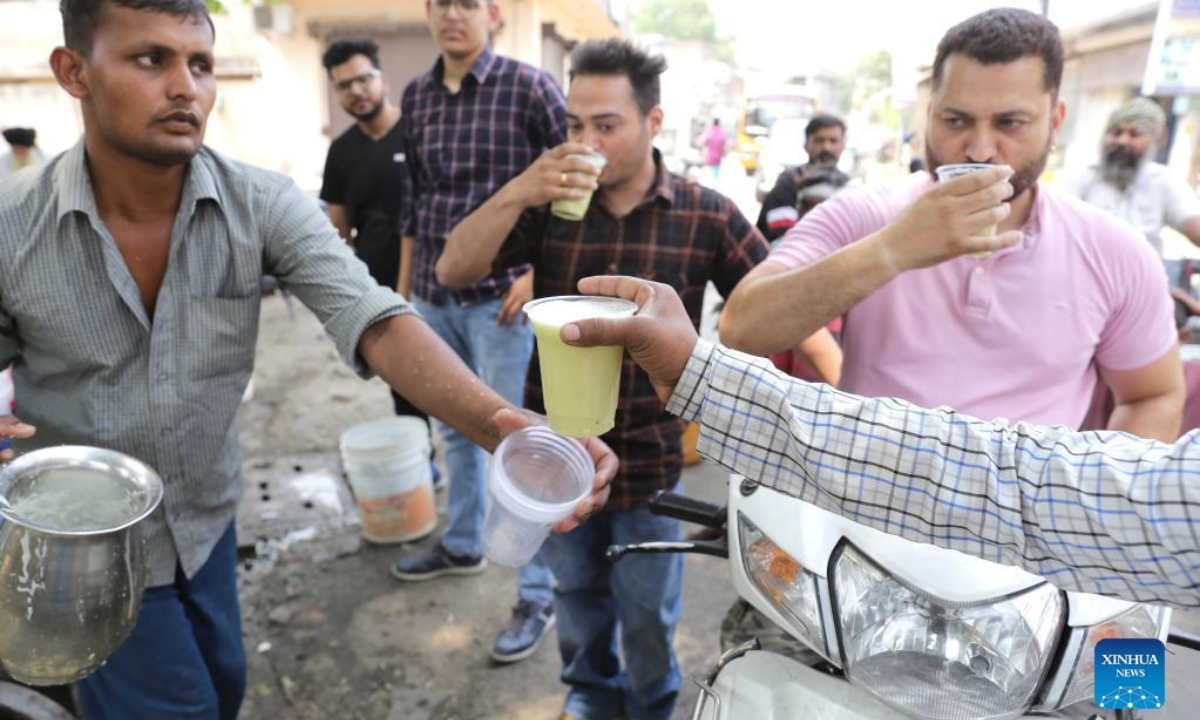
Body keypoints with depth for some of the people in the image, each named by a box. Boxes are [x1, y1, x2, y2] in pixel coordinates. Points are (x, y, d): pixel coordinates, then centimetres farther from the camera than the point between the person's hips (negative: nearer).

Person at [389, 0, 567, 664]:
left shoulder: (528, 87, -7)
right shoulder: (416, 96, 9)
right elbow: (414, 196, 16)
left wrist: (539, 269, -14)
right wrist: (406, 282, 16)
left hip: (501, 297, -6)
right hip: (433, 296, 6)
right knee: (455, 430, 19)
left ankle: (536, 596, 11)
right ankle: (463, 545, 40)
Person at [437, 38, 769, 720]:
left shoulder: (707, 215, -9)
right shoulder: (546, 203, -5)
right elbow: (454, 271, -13)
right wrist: (517, 193, -26)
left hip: (652, 453, -2)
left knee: (648, 611, 18)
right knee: (577, 591, 24)